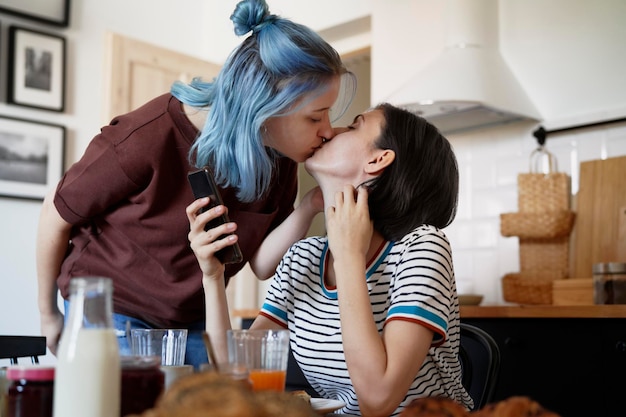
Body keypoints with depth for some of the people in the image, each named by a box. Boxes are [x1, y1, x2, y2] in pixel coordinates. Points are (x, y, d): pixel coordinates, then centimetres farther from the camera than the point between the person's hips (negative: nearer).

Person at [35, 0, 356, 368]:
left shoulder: (279, 160, -11)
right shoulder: (148, 138, -28)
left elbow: (261, 264, -9)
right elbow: (58, 215, -13)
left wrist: (308, 209, -27)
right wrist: (48, 315, 0)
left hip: (195, 323, 5)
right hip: (111, 317, -4)